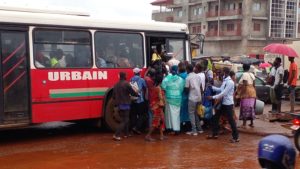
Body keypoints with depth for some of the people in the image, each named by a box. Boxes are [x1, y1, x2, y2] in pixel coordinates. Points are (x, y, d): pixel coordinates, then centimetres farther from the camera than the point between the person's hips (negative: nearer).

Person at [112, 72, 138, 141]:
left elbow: (113, 96, 12)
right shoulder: (126, 84, -14)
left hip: (119, 105, 7)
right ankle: (116, 135, -13)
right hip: (125, 105, -7)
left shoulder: (116, 85, 7)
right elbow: (133, 92, -7)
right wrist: (137, 95, 14)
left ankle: (126, 133, 27)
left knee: (125, 119, 20)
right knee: (124, 121, -3)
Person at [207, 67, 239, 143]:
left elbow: (224, 93, -24)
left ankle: (236, 137, 8)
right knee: (216, 117, 14)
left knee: (231, 120, -2)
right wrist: (212, 87, 13)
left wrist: (213, 97, -21)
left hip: (228, 104, -9)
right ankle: (215, 134, 26)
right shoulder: (224, 80, 9)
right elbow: (220, 89, 18)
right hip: (223, 103, 9)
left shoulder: (230, 82, -21)